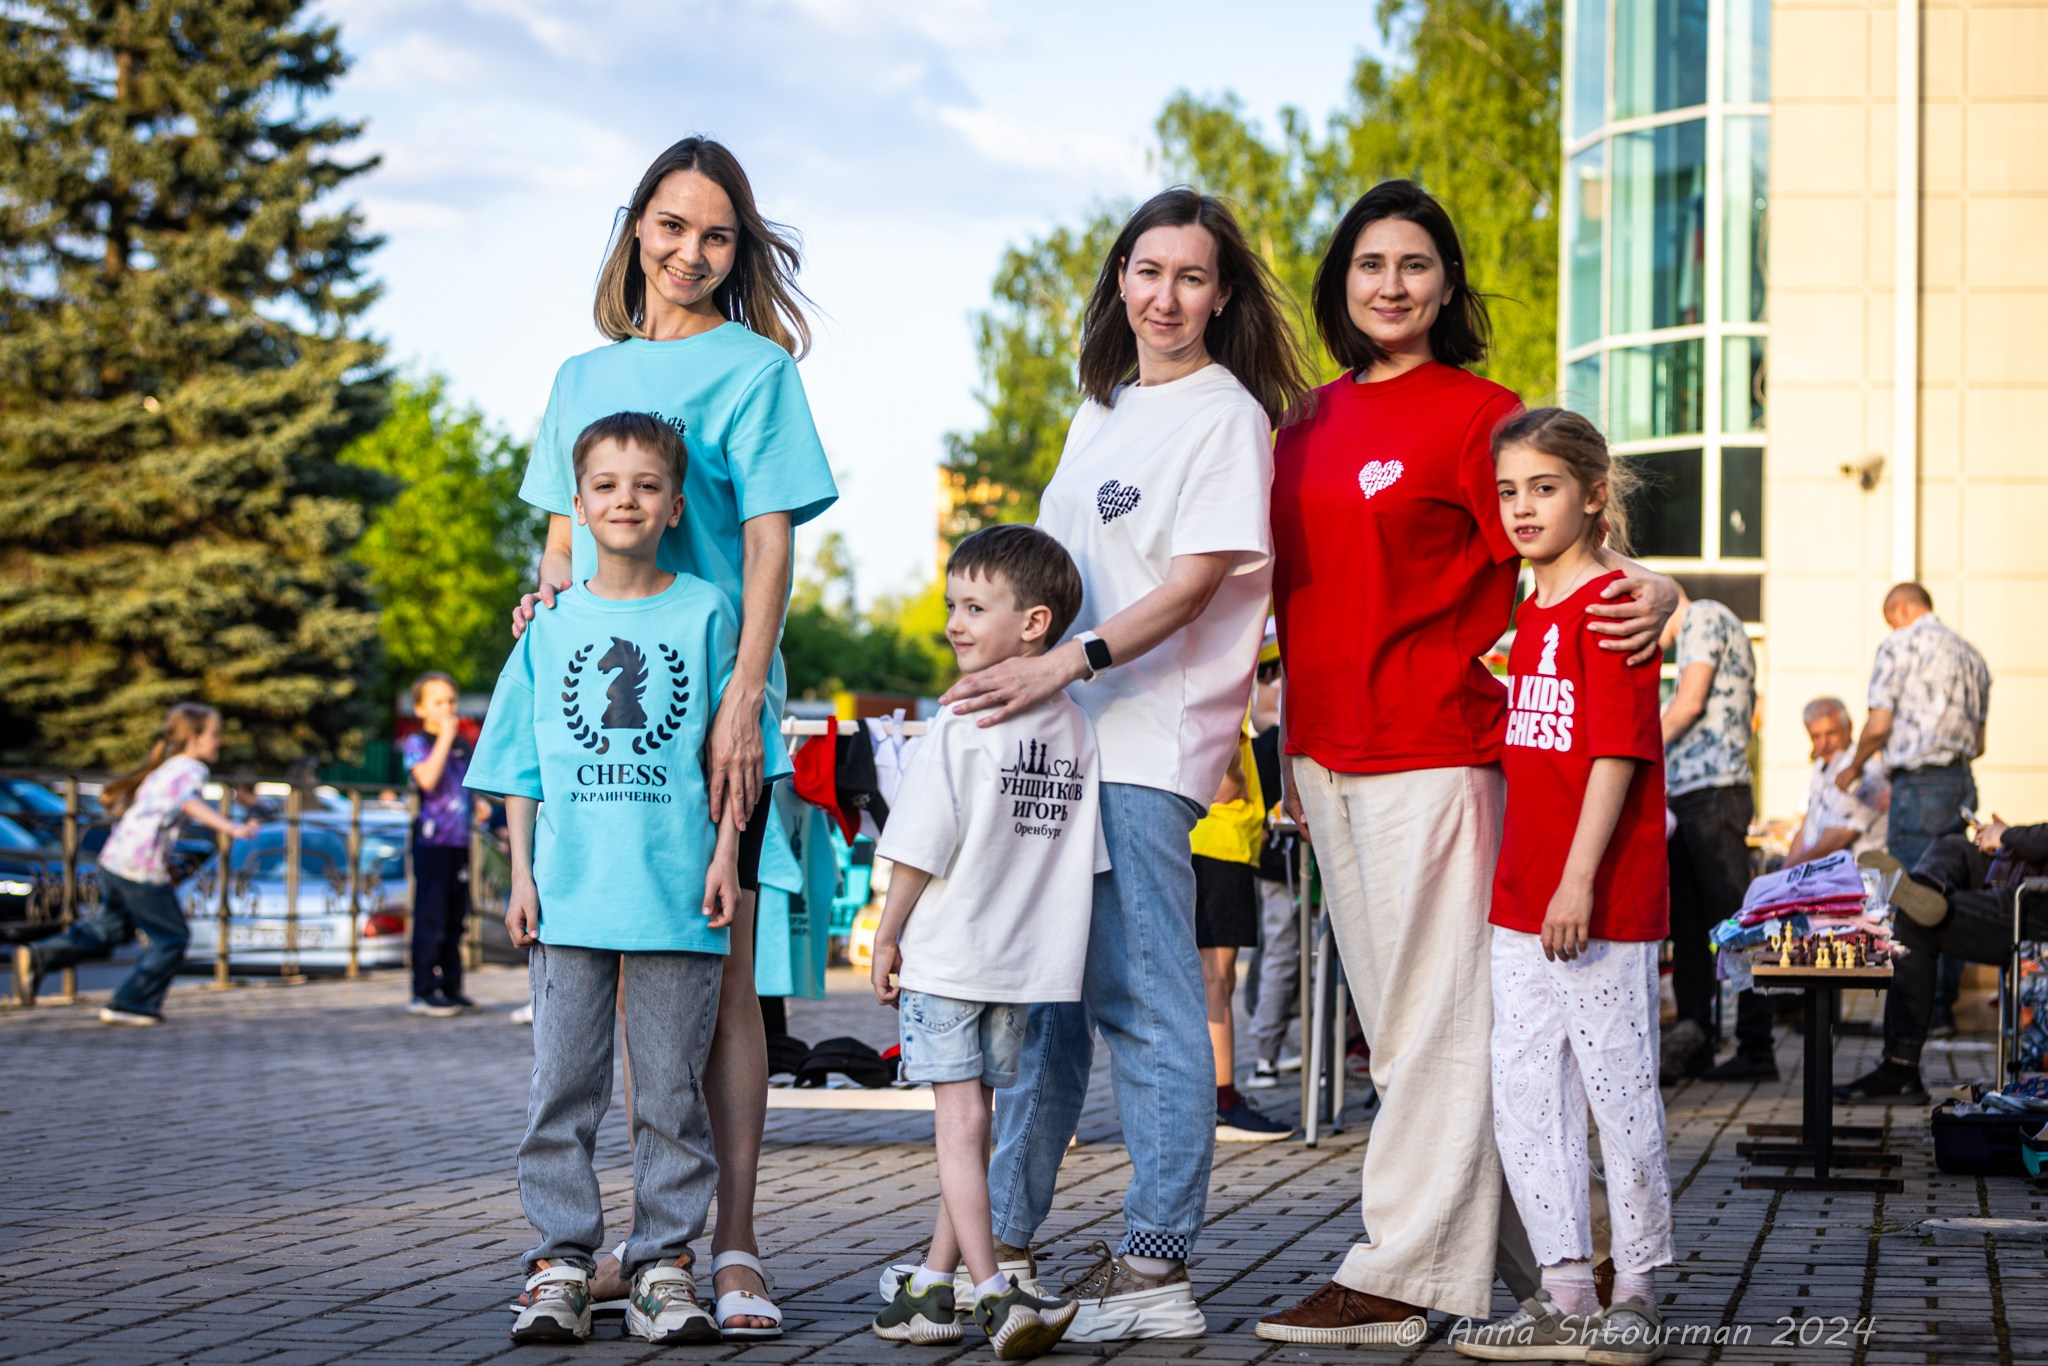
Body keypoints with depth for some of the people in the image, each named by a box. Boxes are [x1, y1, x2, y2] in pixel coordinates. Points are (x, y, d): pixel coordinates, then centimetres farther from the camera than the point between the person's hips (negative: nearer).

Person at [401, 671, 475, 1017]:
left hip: (459, 841, 7)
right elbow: (427, 779, -21)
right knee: (431, 917, -7)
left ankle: (451, 987, 16)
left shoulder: (462, 745, 17)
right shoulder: (416, 743, -4)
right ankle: (424, 992, -5)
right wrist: (444, 738, -17)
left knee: (456, 918, 10)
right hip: (431, 841, -7)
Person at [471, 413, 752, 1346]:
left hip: (676, 895, -2)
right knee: (562, 1085, 2)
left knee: (671, 1088, 2)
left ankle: (664, 1262, 9)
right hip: (569, 893, 2)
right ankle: (561, 1261, 7)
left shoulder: (704, 613, 4)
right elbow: (521, 767, 12)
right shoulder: (552, 624, 9)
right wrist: (520, 875, 5)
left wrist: (725, 854, -2)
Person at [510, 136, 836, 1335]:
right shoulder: (585, 377, 17)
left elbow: (769, 547, -5)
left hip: (707, 718, -5)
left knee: (719, 975, -7)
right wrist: (550, 598, -2)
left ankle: (735, 1248, -6)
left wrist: (744, 700, -16)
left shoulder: (754, 368, 2)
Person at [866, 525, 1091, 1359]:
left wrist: (886, 938, -1)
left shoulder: (960, 728, -14)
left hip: (945, 953, -6)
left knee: (959, 1120, -4)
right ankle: (934, 1285, 19)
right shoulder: (1076, 729, 5)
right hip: (1027, 959, 6)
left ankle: (992, 1292, -11)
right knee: (969, 1124, 13)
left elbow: (920, 850, -12)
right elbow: (1085, 855, 9)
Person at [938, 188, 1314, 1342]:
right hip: (1056, 737, 8)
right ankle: (1002, 1243, 21)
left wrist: (1065, 665, -22)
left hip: (1146, 747, -8)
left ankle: (1156, 1269, -5)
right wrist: (998, 634, 14)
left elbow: (1194, 584, -14)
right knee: (1041, 993, 12)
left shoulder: (1226, 414, -4)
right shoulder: (1102, 416, 20)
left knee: (1144, 1005, -8)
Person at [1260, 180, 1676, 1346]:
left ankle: (1407, 1274, -4)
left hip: (1433, 748, -8)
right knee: (1395, 1019, 11)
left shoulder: (1478, 413, -4)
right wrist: (1296, 748, 19)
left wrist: (1651, 593, -30)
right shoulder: (1311, 428, 15)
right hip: (1330, 755, 8)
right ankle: (1509, 1250, 20)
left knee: (1433, 1015, -6)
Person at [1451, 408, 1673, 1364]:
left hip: (1605, 901, -8)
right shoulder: (1532, 612, 16)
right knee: (1521, 1089, 7)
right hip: (1522, 900, 8)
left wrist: (1579, 879, -21)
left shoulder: (1610, 606, -10)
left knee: (1618, 1088, 0)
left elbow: (1616, 753, -16)